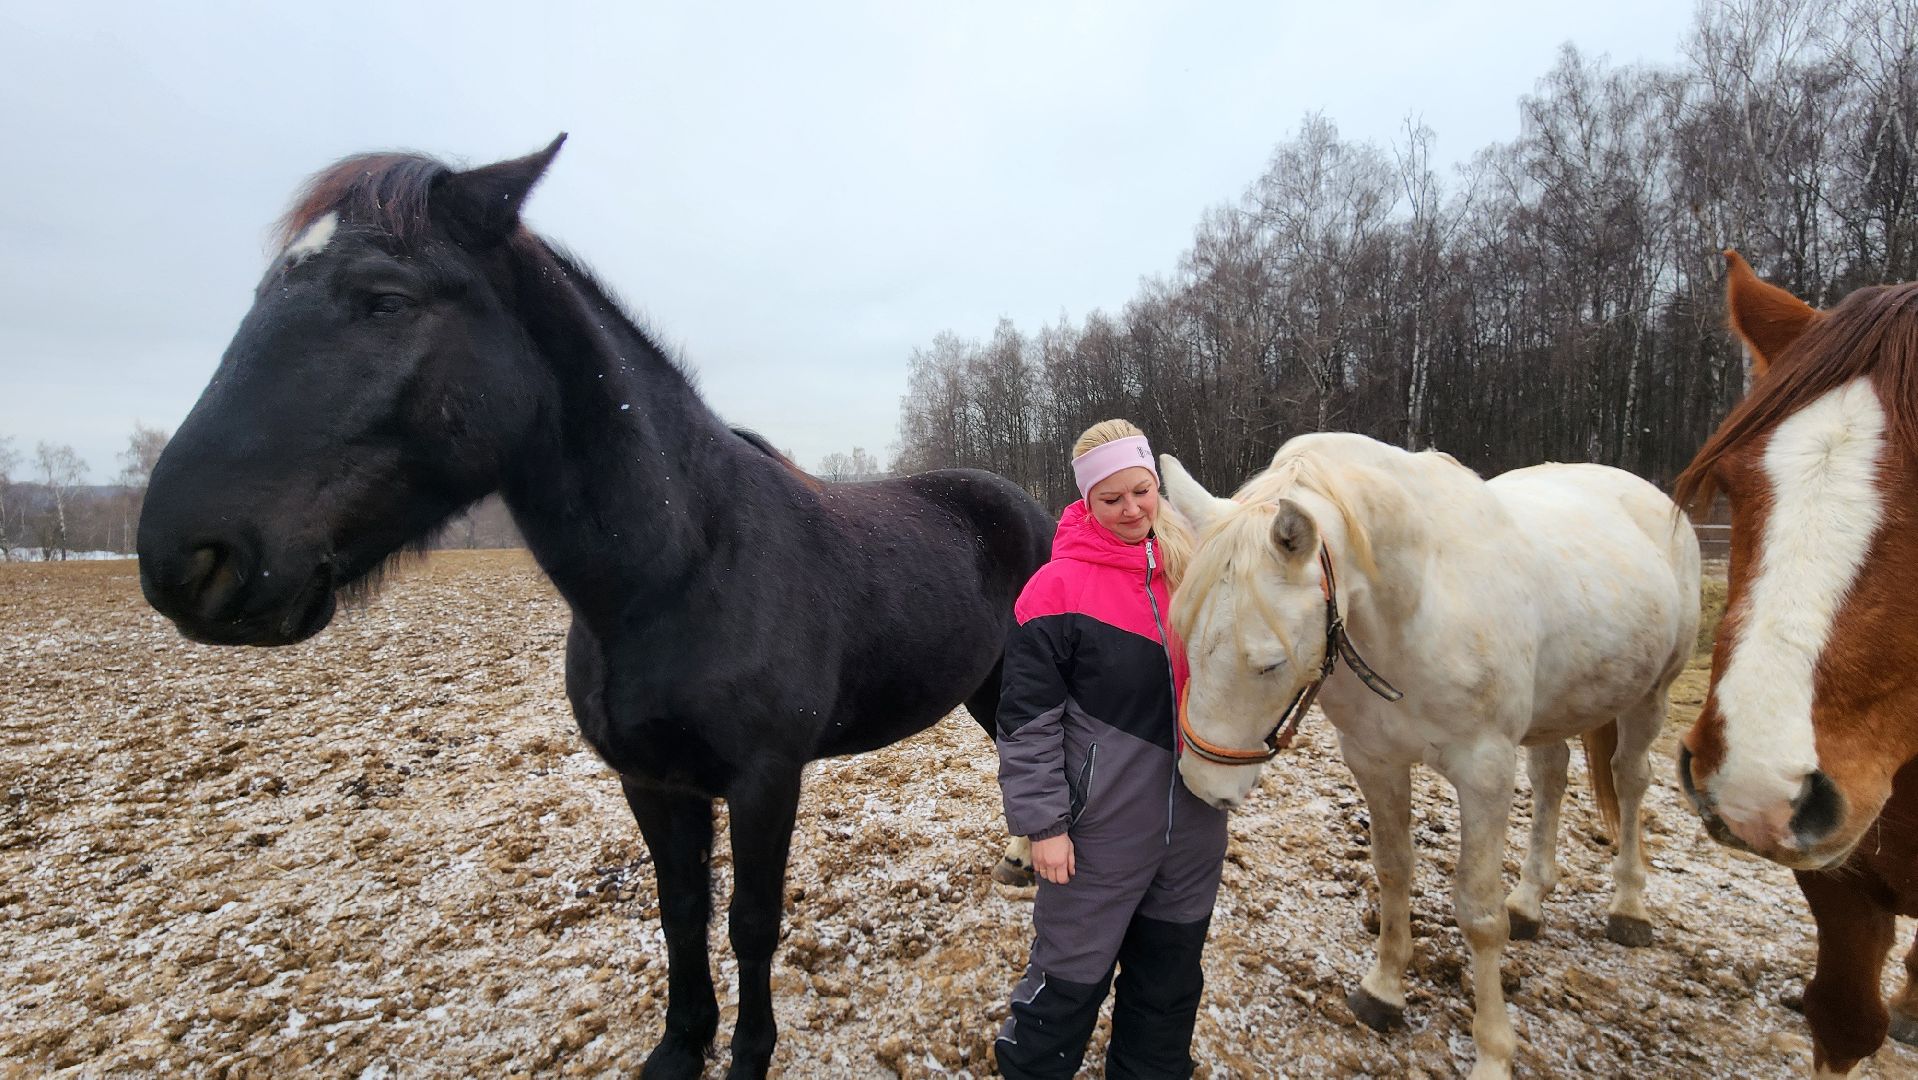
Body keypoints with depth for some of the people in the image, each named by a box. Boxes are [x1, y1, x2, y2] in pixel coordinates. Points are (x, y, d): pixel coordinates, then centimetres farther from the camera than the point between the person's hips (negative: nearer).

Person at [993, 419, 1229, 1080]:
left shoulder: (1192, 567, 2)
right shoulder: (1059, 586, -15)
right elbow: (1028, 721, -14)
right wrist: (1043, 822, -15)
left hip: (1195, 820, 6)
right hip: (1102, 828, -5)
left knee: (1172, 977, 22)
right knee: (1071, 978, 10)